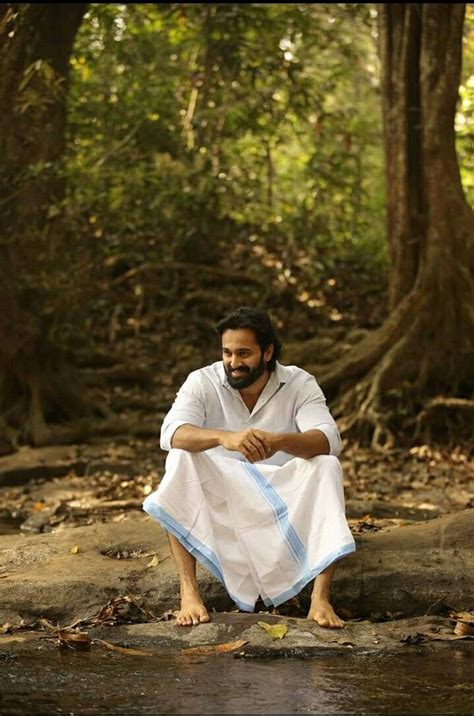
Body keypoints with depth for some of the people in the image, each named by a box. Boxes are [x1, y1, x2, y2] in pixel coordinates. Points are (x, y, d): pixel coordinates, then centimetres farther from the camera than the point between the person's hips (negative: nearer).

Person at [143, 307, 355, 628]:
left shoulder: (299, 384, -8)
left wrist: (278, 441, -47)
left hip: (282, 503, 1)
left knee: (327, 466, -27)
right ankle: (189, 593, -33)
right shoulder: (202, 382, -9)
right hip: (219, 502, 0)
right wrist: (224, 438, -49)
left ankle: (321, 598, -32)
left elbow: (329, 440, -25)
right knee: (180, 460, -29)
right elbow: (172, 433, -28)